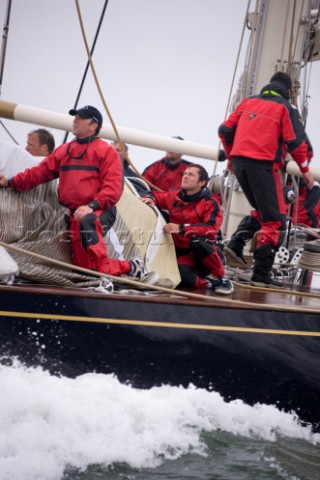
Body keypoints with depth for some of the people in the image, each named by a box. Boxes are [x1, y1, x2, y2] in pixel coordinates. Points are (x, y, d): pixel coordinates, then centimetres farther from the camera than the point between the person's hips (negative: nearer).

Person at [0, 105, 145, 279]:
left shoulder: (106, 151, -2)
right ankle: (129, 267, 19)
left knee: (87, 222, -41)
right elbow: (40, 171, 9)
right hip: (74, 214, 6)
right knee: (83, 265, 4)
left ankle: (103, 269, -33)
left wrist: (92, 206, -25)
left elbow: (113, 187, -11)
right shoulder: (64, 150, 15)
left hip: (100, 210, -6)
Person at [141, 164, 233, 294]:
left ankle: (221, 279, -19)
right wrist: (150, 199, -3)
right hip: (182, 253, 2)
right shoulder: (174, 196, 5)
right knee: (180, 273, -34)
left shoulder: (210, 203, -9)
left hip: (205, 251, -2)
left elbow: (212, 228, -25)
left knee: (197, 240, -37)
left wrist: (182, 228, -32)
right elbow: (156, 196, 22)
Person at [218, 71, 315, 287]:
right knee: (274, 221, 0)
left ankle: (236, 243, 7)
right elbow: (296, 142, -5)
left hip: (239, 164, 6)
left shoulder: (248, 102, 15)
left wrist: (231, 157, 28)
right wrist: (305, 170, 8)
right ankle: (261, 274, -5)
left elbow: (225, 130, 14)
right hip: (263, 166, -6)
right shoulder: (286, 108, 2)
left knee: (261, 211, 25)